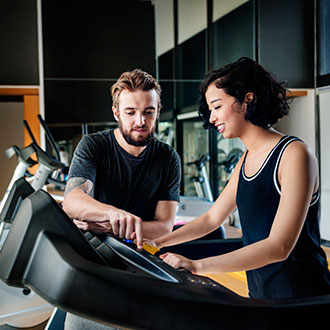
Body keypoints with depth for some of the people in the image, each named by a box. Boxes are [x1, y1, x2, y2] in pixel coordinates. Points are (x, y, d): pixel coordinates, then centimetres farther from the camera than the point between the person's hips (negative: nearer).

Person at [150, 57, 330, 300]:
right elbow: (212, 218, 16)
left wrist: (198, 265, -27)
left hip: (300, 294, -7)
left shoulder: (294, 154, -17)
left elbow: (279, 247, -24)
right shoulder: (246, 160, 8)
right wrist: (159, 243, 9)